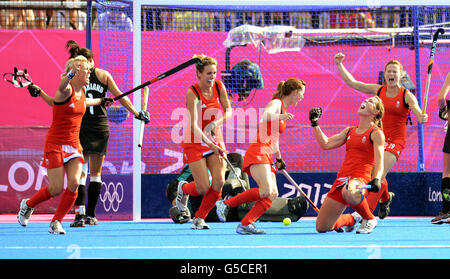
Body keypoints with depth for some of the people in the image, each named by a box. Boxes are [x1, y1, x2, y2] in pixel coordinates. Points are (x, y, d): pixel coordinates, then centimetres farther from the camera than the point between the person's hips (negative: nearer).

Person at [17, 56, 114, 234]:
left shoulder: (82, 91, 9)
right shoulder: (66, 90, -15)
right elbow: (62, 87, -42)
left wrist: (100, 102, 42)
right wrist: (70, 75, -63)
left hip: (73, 144, 6)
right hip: (55, 144, -6)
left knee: (74, 184, -14)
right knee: (56, 190, -7)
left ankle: (56, 222, 0)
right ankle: (28, 205, 22)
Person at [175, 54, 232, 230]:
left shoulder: (219, 86, -4)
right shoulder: (192, 94, -20)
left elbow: (228, 111, -3)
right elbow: (193, 126, -28)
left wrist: (216, 123, -23)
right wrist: (211, 145, -37)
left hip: (216, 141, 5)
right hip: (195, 143, -5)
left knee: (218, 182, -12)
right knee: (203, 188, -10)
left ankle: (199, 218, 8)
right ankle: (183, 189, 27)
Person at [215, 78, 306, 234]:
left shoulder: (283, 110, 26)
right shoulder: (276, 103, -3)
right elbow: (264, 114, -27)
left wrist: (279, 158, 43)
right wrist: (280, 117, -45)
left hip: (266, 157, 10)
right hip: (258, 152, -10)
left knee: (272, 195, -10)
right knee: (265, 191, -26)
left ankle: (245, 225, -20)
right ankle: (225, 204, -17)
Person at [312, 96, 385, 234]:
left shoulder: (376, 133, 2)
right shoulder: (349, 131, 21)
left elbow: (379, 162, -9)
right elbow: (325, 144, 21)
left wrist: (376, 180, -27)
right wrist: (315, 123, 18)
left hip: (361, 179, -6)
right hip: (342, 178, 6)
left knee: (348, 192, -46)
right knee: (322, 227, 0)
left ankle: (369, 220, -15)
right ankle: (350, 219, 33)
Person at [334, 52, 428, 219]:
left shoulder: (406, 96, -7)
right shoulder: (378, 90, 4)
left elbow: (419, 116, -17)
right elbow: (352, 82, 7)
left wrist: (423, 118, -41)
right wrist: (339, 64, 2)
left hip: (395, 140, -4)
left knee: (379, 175, -18)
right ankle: (385, 198, 43)